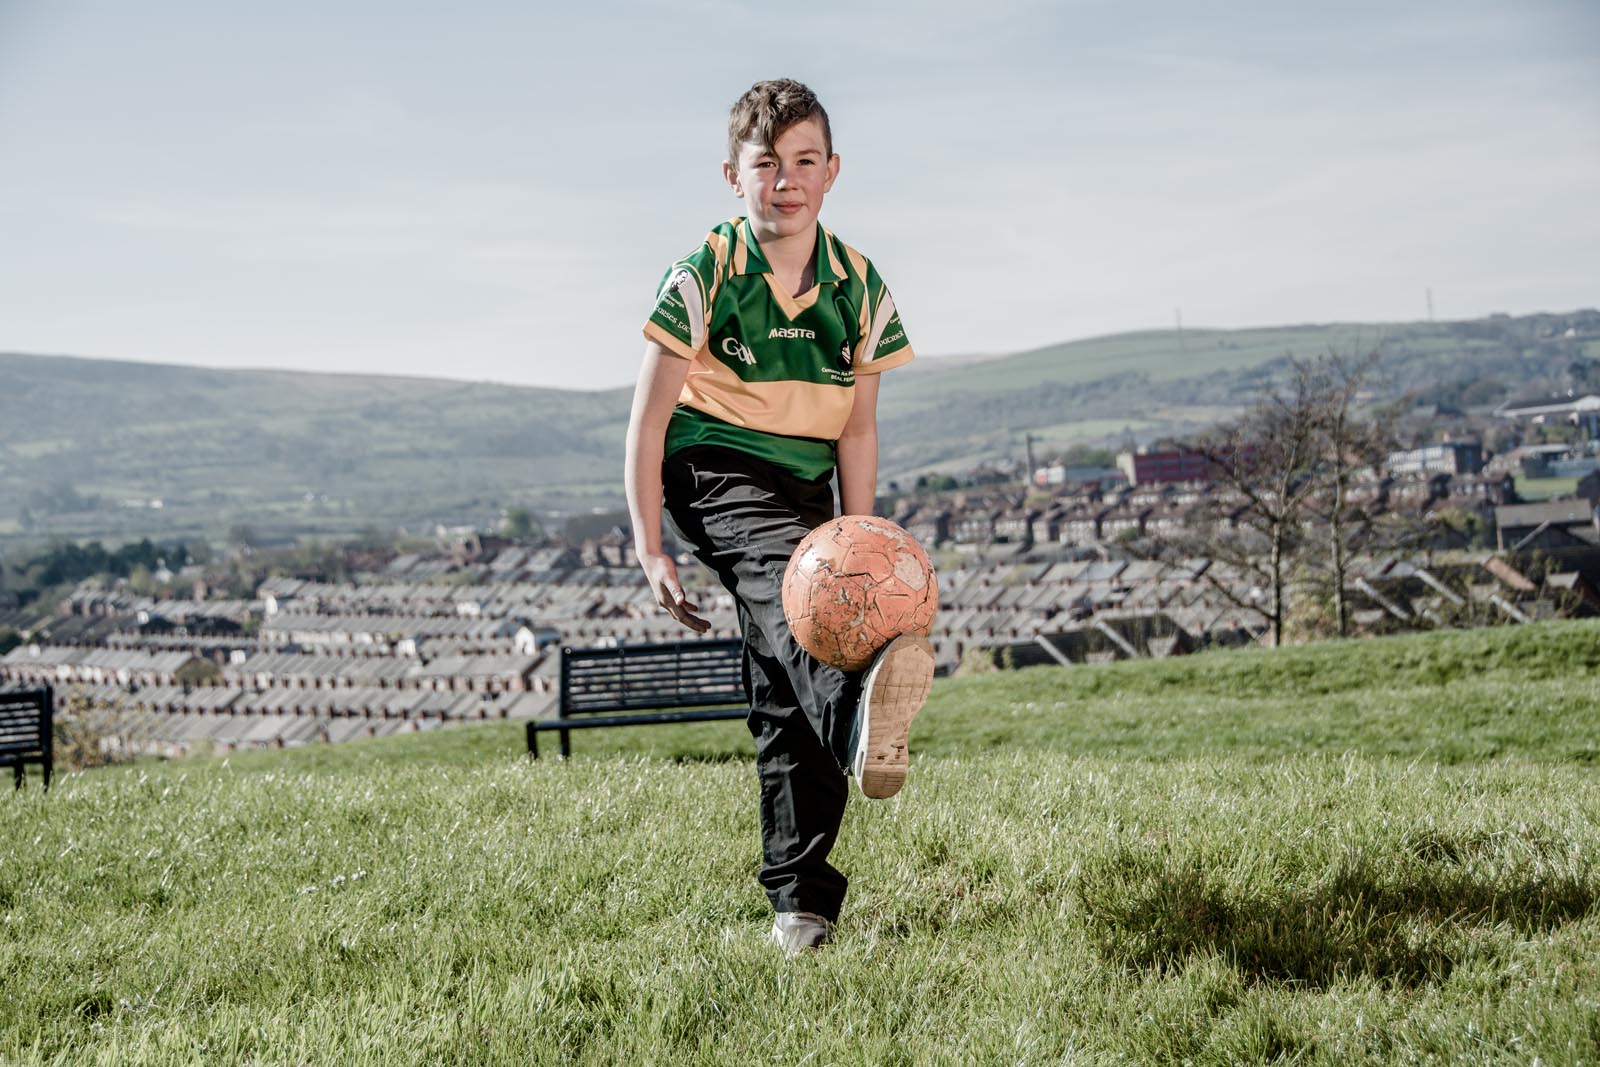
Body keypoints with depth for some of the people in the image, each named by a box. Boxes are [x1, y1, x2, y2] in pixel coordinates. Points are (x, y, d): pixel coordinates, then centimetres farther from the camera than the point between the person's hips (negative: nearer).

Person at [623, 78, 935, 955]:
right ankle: (858, 723, -68)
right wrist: (651, 552, -11)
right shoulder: (704, 277, -10)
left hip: (803, 484, 5)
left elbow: (856, 431, 4)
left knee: (785, 699, 2)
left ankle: (798, 898, 11)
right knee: (783, 581, -37)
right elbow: (648, 419, -7)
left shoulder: (860, 290, 0)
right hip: (712, 470, -5)